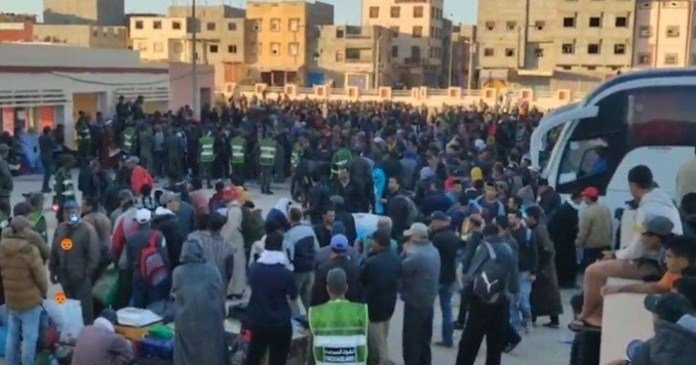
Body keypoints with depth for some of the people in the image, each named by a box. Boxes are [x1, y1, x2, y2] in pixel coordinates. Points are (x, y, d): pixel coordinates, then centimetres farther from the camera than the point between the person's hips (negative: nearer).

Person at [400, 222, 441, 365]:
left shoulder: (415, 254, -25)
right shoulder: (433, 250, 7)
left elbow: (401, 270, -19)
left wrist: (405, 252, -9)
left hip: (415, 302, -9)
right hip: (428, 300, 9)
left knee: (411, 339, 1)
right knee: (424, 338, 19)